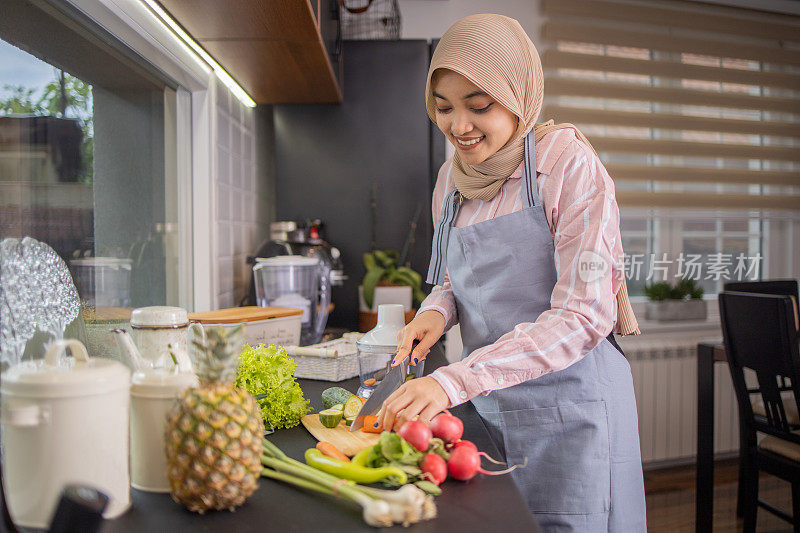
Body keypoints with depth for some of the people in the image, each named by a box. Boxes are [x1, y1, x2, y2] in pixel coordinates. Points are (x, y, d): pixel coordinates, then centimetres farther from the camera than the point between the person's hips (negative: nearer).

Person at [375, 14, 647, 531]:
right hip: (487, 405, 6)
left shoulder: (570, 164, -15)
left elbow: (582, 316, -22)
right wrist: (436, 311, -8)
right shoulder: (452, 178, 4)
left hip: (567, 409, -5)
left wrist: (455, 380, -29)